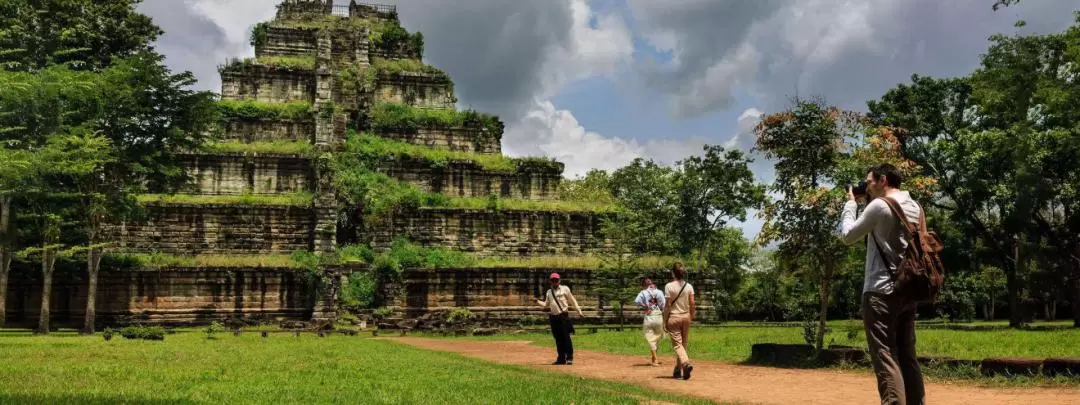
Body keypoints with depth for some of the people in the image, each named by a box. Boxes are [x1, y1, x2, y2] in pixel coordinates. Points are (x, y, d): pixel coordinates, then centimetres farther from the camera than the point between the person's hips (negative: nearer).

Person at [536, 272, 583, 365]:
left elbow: (572, 300, 3)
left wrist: (578, 310, -3)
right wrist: (537, 301, -1)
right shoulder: (548, 292, 15)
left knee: (566, 337, -8)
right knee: (558, 339, 7)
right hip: (553, 317, 4)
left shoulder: (565, 289, 2)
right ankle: (561, 358, 13)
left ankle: (569, 357, -2)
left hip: (563, 316, -4)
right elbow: (546, 304, 14)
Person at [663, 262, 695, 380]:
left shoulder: (669, 286, -10)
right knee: (683, 344, 14)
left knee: (677, 344, -3)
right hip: (686, 317, 4)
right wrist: (691, 317, 11)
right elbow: (692, 304, -1)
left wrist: (665, 321, -4)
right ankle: (678, 370, 21)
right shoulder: (689, 286, 1)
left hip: (673, 317, -4)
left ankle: (686, 363, -28)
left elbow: (668, 305, -10)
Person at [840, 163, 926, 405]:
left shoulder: (879, 206, -10)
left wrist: (850, 204, 12)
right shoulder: (916, 208, 12)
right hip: (908, 290, 8)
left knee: (886, 358, -9)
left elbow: (848, 236, -1)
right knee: (907, 356, 12)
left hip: (881, 291, -8)